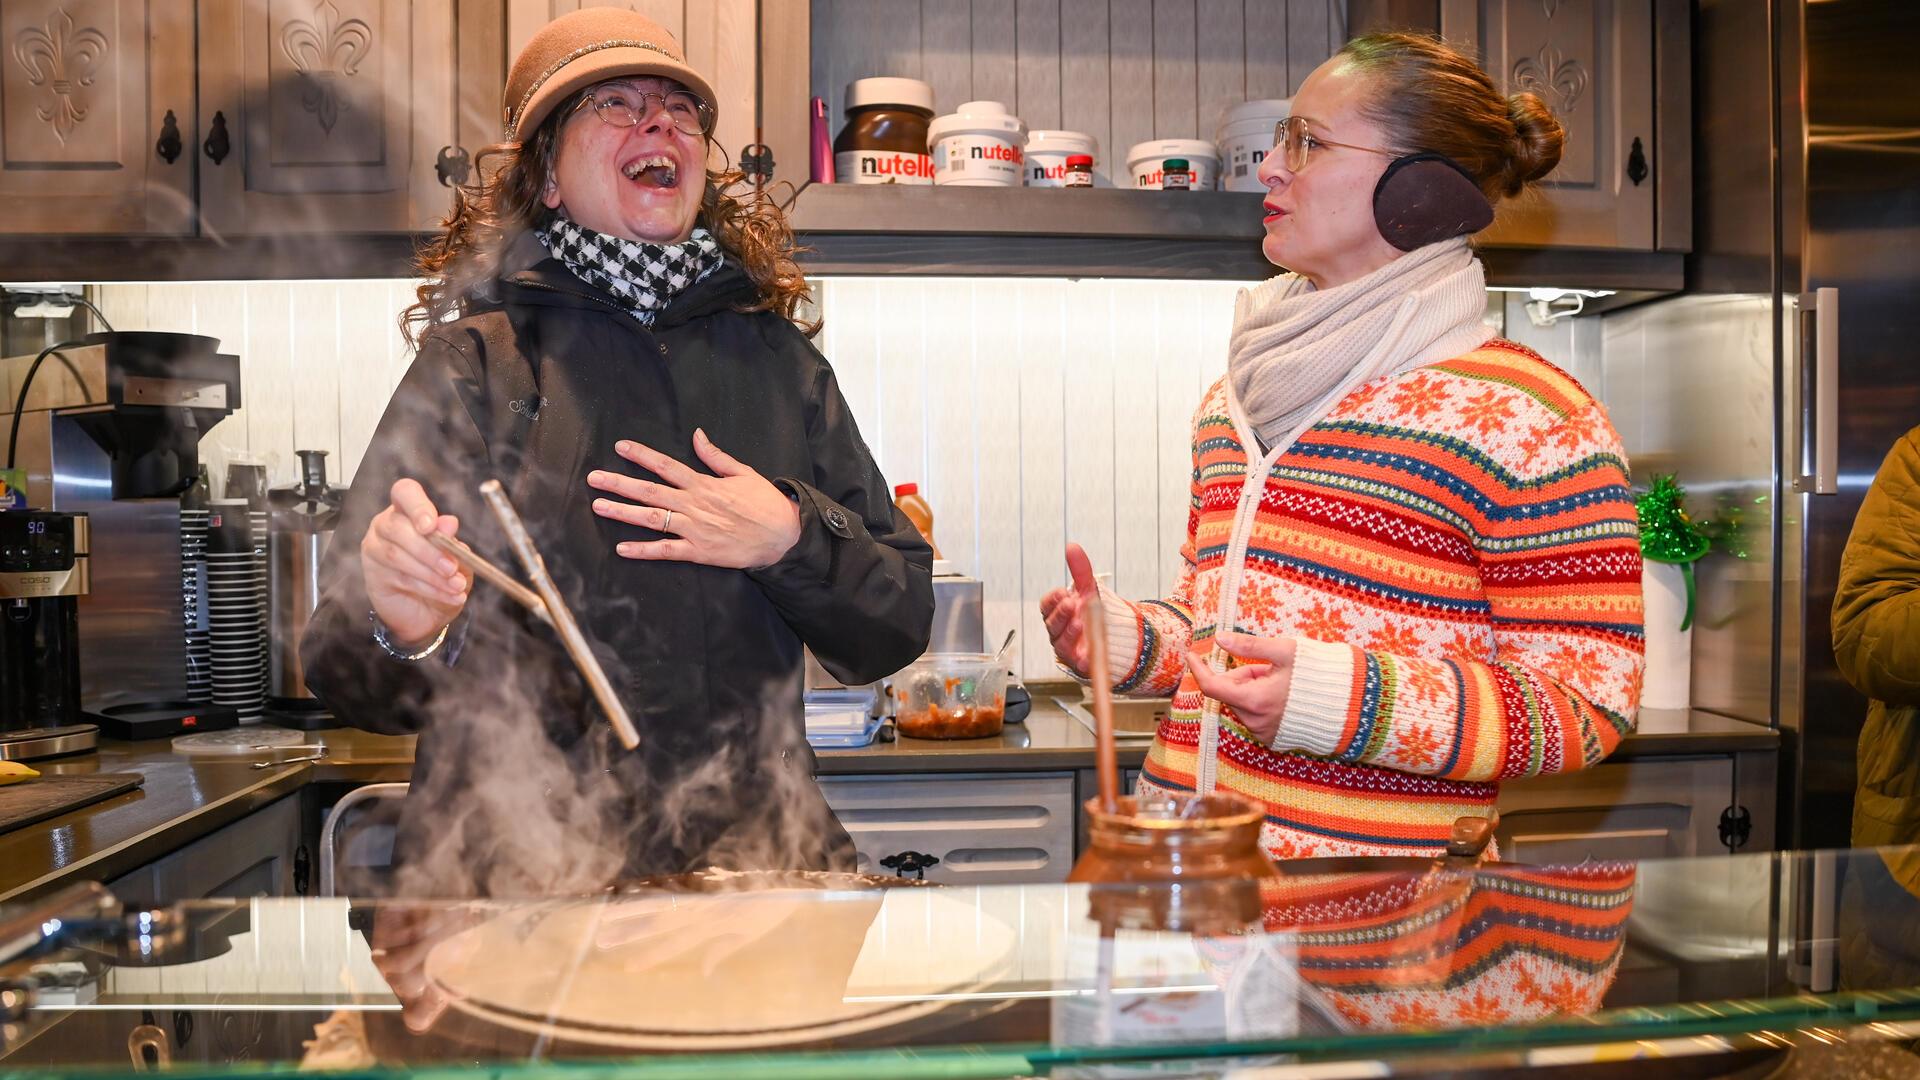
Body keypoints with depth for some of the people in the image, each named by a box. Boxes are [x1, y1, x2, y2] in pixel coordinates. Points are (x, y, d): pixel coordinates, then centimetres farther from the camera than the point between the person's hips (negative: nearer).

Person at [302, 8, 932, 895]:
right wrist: (405, 632, -22)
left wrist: (794, 541, -6)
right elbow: (345, 674, 1)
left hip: (754, 853, 3)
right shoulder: (476, 361, 3)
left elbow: (898, 628, 13)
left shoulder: (779, 360, 13)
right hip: (522, 871, -2)